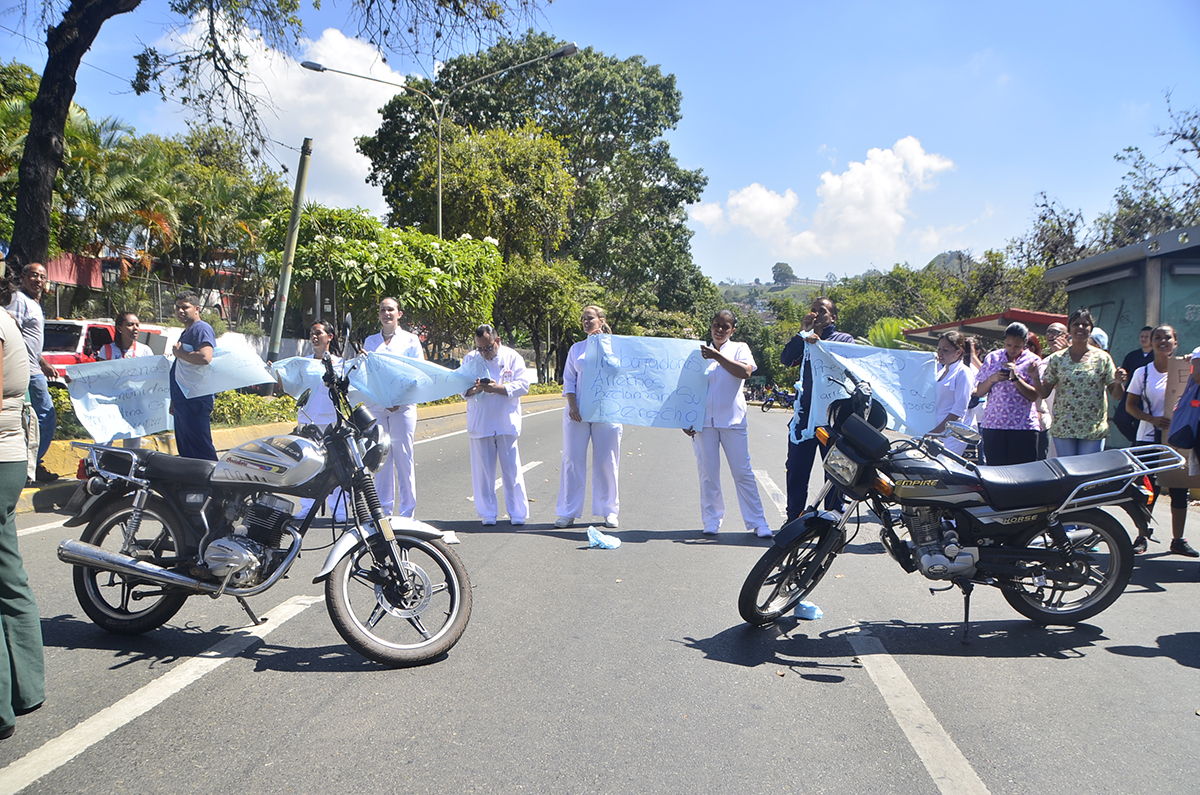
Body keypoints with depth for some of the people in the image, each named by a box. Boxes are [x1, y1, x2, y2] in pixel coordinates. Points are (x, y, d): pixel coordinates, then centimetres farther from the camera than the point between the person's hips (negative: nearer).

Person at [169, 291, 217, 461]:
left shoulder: (202, 329, -11)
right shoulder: (185, 332, 20)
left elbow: (205, 357, -30)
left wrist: (179, 353, -14)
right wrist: (173, 401, 24)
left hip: (195, 401, -10)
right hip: (181, 401, 10)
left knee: (200, 450, -10)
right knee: (185, 451, 14)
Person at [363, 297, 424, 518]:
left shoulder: (411, 340, 9)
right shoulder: (370, 341, 18)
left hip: (403, 407, -3)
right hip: (376, 407, 3)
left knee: (404, 459, -3)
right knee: (381, 460, 4)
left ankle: (407, 511, 4)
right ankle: (384, 510, 12)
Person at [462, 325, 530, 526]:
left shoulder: (512, 357, 3)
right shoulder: (469, 359, 9)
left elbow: (523, 385, -5)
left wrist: (498, 388, -19)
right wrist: (474, 389, -17)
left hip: (507, 422, -1)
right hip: (479, 423, 2)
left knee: (511, 469, 0)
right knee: (483, 470, 2)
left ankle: (518, 513, 10)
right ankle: (487, 513, 13)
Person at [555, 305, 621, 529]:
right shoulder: (576, 349, 13)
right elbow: (568, 379, 9)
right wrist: (572, 406, -5)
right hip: (578, 411, 2)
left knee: (607, 462, 2)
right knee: (573, 460, 1)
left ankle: (609, 511, 14)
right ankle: (568, 513, 8)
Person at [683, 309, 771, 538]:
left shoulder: (739, 348, 9)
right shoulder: (700, 352, 14)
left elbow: (745, 371, -13)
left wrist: (717, 356, -19)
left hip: (732, 419, -2)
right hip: (704, 420, 2)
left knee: (743, 472, -3)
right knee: (708, 473, 1)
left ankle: (757, 523, 2)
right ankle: (712, 521, 11)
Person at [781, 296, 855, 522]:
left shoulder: (845, 339, 10)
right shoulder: (804, 341, 16)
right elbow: (786, 360, -2)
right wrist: (803, 332, -5)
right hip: (806, 412, 2)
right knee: (797, 469, 5)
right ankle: (794, 518, 15)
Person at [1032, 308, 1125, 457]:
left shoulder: (1102, 358, 3)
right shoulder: (1057, 358, 4)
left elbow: (1117, 396, 4)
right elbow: (1043, 393, 4)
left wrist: (1119, 382, -17)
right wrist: (1036, 378, -14)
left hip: (1094, 430, 0)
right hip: (1063, 429, 0)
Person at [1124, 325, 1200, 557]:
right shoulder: (1143, 373, 2)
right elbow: (1130, 405, 3)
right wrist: (1152, 418, -12)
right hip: (1149, 438, -1)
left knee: (1179, 490, 4)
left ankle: (1178, 539, 15)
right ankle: (1143, 536, 12)